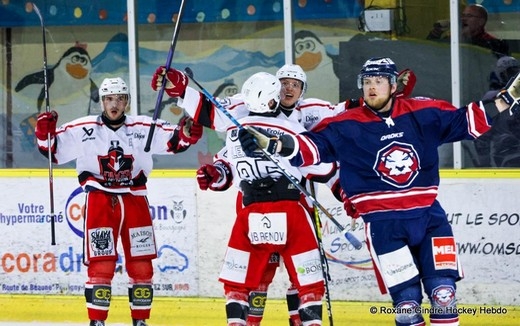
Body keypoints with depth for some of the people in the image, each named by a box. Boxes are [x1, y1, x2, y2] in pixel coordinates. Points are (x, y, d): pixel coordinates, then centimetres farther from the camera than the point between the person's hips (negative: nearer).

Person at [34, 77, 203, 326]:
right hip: (99, 201, -3)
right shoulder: (83, 129, -1)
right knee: (101, 265, -9)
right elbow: (53, 150, 3)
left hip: (134, 200, 3)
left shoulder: (142, 128, 2)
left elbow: (174, 141, 0)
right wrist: (45, 132, -14)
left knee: (141, 265, 6)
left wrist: (187, 132, -20)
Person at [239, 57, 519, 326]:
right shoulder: (346, 126, -5)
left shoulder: (423, 113, 1)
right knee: (406, 301, -5)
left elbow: (467, 121, 9)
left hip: (428, 215, 2)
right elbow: (310, 146, -11)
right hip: (383, 224, -2)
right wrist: (270, 144, -26)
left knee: (443, 296, -3)